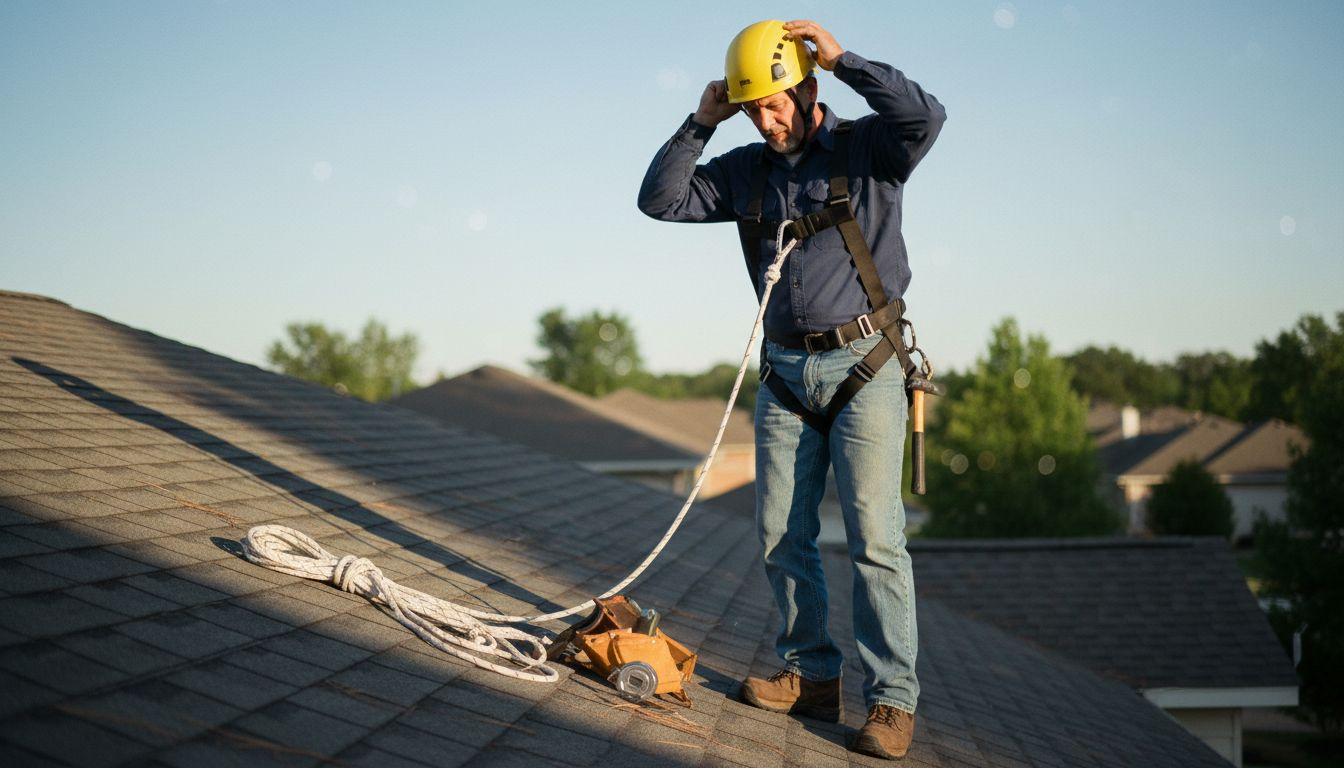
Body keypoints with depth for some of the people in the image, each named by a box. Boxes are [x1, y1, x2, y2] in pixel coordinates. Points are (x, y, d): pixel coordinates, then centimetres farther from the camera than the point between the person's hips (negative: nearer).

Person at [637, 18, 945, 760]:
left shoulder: (867, 149, -3)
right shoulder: (747, 171, 9)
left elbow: (926, 117, -23)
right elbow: (660, 199, 6)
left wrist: (843, 59, -20)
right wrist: (701, 122, -2)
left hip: (864, 366, -5)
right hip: (785, 369, 5)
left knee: (874, 536, -9)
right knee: (782, 532, 5)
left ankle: (892, 699, -4)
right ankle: (810, 676, 17)